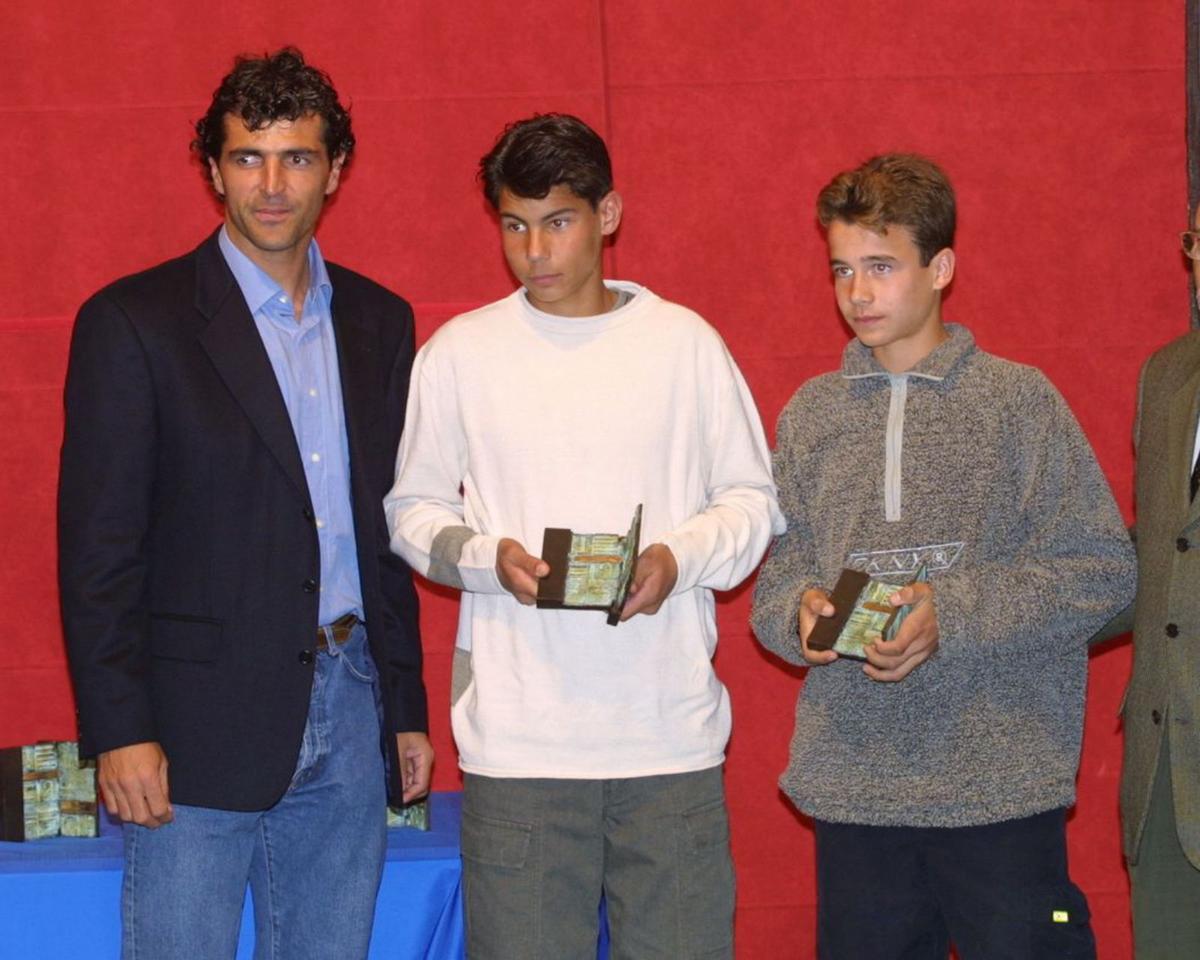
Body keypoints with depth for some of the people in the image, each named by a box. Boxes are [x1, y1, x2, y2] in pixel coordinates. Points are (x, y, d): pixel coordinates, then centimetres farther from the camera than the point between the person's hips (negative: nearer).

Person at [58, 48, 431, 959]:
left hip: (349, 715, 5)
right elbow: (98, 546, -7)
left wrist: (408, 707, 13)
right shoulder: (135, 322, -4)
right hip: (201, 726, -4)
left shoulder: (380, 322, 11)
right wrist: (120, 730, -12)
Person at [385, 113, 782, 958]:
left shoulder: (684, 342, 5)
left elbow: (753, 498, 10)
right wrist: (485, 557, -9)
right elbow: (412, 509, 11)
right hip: (517, 732, 0)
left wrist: (681, 557, -10)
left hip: (671, 723, 0)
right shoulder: (459, 353, 5)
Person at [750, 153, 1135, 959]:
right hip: (854, 789, 3)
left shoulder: (1018, 398, 0)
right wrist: (798, 613, -11)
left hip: (1002, 786, -3)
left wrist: (953, 615, -15)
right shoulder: (812, 414, 11)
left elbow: (1102, 567, -5)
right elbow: (777, 574, 12)